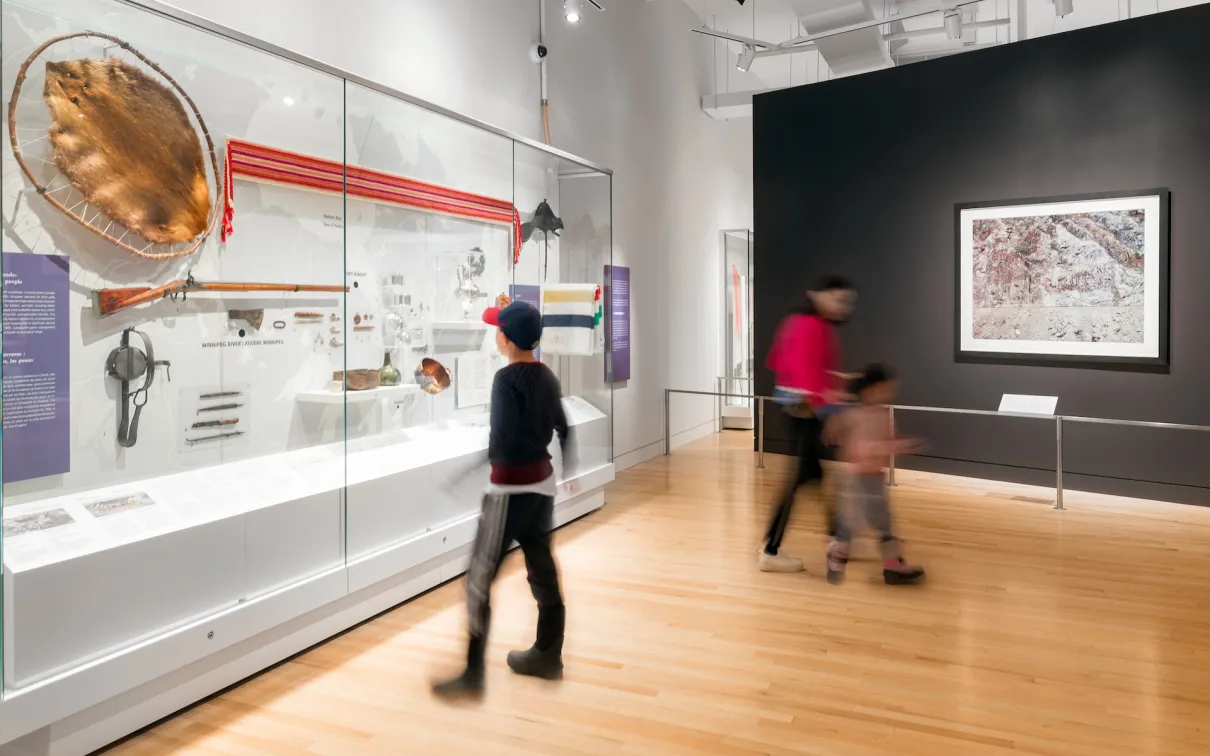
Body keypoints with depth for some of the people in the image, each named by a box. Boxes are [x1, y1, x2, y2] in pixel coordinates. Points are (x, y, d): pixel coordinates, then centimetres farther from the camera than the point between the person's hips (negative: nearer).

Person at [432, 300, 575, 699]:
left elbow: (503, 440, -26)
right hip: (543, 482, 8)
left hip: (510, 488, -8)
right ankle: (547, 656, 31)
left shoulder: (507, 379, -17)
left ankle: (473, 673, 6)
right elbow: (564, 429, 12)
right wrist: (567, 469, 25)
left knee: (479, 578, 1)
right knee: (543, 570, 17)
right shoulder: (547, 377, 4)